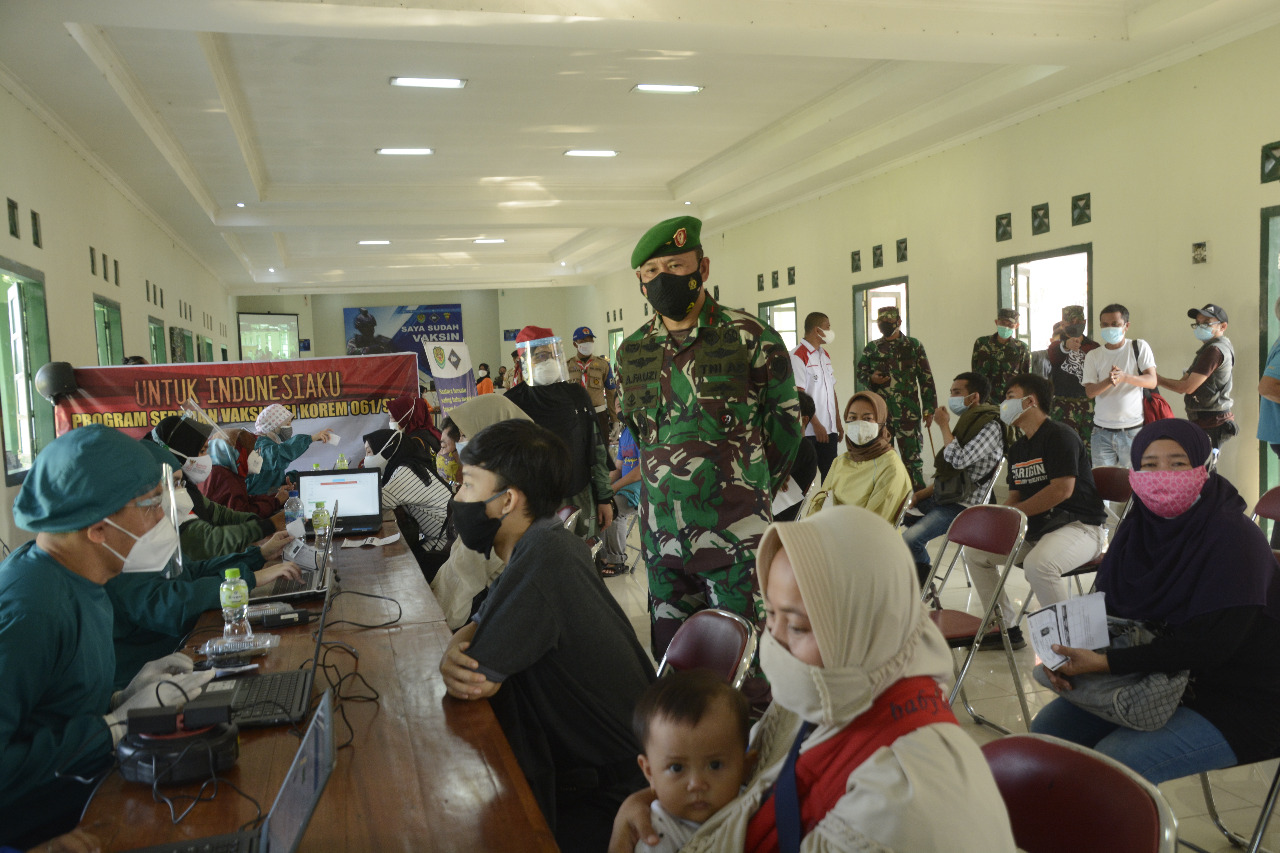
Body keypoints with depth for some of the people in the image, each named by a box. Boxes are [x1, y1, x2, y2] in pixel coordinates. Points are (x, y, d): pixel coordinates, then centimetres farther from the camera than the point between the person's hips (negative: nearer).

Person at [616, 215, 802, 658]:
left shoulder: (750, 338, -7)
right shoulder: (631, 352, 7)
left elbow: (784, 417, 3)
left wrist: (750, 489, 8)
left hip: (735, 536, -4)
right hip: (661, 534, 5)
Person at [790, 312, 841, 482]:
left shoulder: (825, 355, 16)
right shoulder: (798, 356, -11)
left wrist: (838, 422, 15)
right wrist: (816, 424, -17)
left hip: (829, 429, 8)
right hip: (809, 430, -8)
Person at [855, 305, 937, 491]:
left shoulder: (914, 346, 4)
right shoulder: (871, 349, 9)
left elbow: (926, 378, 4)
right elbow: (860, 374, 16)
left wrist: (929, 408, -1)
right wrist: (871, 379, -8)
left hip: (908, 412, -2)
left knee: (912, 455, -1)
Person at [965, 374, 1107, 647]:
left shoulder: (1059, 435, -13)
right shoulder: (1017, 449, 14)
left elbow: (1062, 489, -23)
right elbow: (1015, 496, 16)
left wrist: (1014, 512, -17)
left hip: (1080, 526, -9)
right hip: (1036, 528, 9)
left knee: (1038, 564, -37)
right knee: (975, 550, 3)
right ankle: (1005, 628, 11)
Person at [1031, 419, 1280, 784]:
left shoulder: (1234, 539, -21)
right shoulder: (1137, 528, 1)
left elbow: (1207, 646, -27)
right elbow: (1105, 606, 6)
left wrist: (1106, 662, -31)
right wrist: (1069, 653, -15)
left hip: (1236, 701, -7)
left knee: (1113, 761, -26)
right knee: (1046, 727, -2)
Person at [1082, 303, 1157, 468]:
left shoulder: (1139, 347, 3)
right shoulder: (1093, 356, 7)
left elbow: (1152, 381, -8)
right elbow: (1089, 392, -3)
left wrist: (1124, 377, -27)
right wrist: (1108, 381, -24)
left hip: (1132, 431, -2)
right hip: (1102, 432, 2)